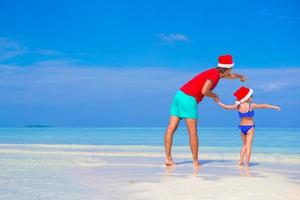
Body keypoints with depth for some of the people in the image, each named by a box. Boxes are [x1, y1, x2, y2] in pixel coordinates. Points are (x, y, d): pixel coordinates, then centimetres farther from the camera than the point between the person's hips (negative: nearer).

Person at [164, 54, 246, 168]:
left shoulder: (216, 72, 21)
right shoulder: (214, 75, -8)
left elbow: (230, 76, 44)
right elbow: (204, 91, -21)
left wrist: (239, 76, 62)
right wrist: (214, 96, -1)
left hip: (179, 95, 9)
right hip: (189, 99, -9)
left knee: (171, 128, 1)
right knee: (193, 132, -2)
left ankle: (168, 158, 1)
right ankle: (195, 161, 4)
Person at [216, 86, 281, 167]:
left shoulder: (238, 106, -4)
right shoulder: (251, 105, -13)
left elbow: (226, 107, -3)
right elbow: (263, 106, -7)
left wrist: (218, 102, 10)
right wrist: (274, 107, 2)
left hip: (242, 127, 4)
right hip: (250, 127, -4)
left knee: (244, 144, 19)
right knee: (249, 145, 0)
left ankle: (240, 161, 15)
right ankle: (247, 162, -5)